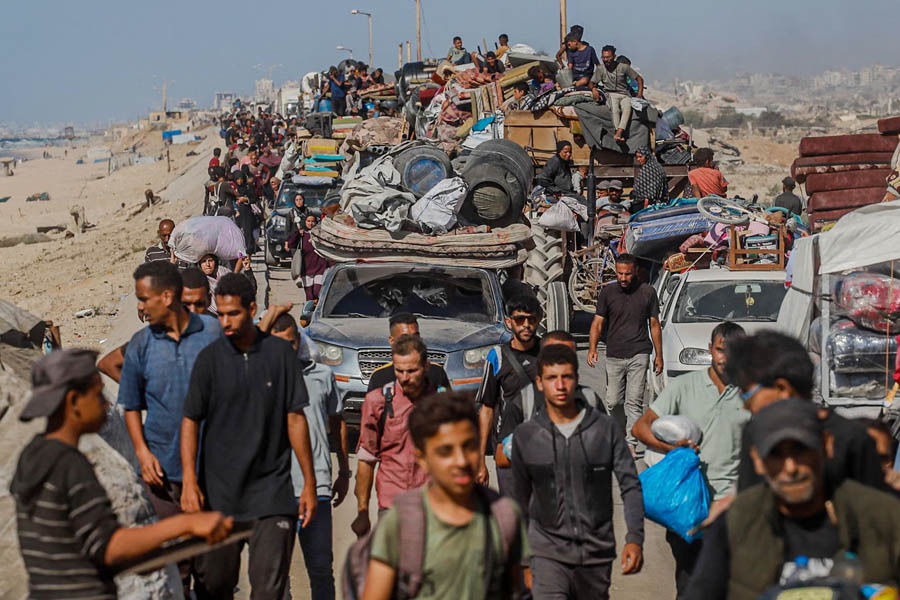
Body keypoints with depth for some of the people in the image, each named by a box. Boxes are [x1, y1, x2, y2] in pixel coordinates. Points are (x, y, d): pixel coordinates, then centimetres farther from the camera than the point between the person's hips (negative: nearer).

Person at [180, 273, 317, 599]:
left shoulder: (280, 352, 1)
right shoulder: (210, 358, 0)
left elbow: (295, 418, 4)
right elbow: (190, 420, 0)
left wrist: (309, 483, 3)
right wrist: (189, 482, -11)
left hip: (271, 489, 0)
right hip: (218, 490, 0)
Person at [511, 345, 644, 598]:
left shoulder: (606, 428, -2)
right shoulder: (525, 436, -1)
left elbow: (630, 485, -1)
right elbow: (521, 498, 10)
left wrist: (635, 538, -15)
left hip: (597, 551, 1)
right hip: (548, 551, -1)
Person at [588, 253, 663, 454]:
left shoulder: (648, 293, 4)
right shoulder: (607, 293, 4)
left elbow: (654, 325, 11)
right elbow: (598, 322, 1)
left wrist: (659, 355, 9)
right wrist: (592, 347, -15)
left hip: (639, 355, -1)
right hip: (613, 356, 1)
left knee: (634, 402, -4)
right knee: (612, 402, 2)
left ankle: (632, 443, 1)